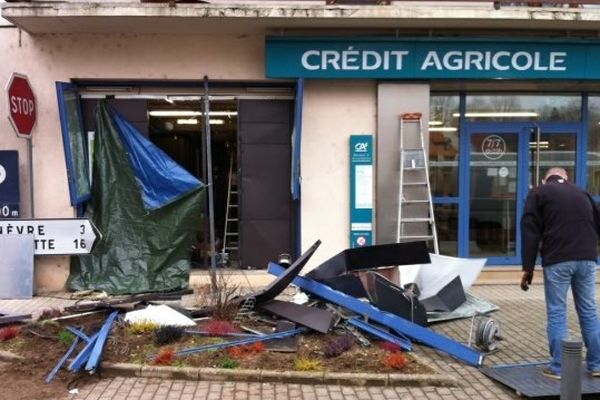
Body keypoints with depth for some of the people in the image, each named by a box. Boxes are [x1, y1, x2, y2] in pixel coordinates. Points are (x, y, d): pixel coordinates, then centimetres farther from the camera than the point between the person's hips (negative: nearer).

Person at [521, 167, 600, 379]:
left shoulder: (539, 193, 6)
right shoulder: (582, 193, 21)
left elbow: (530, 231, -2)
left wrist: (528, 268, -2)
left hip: (557, 261, -4)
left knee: (557, 314, 2)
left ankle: (558, 368, 4)